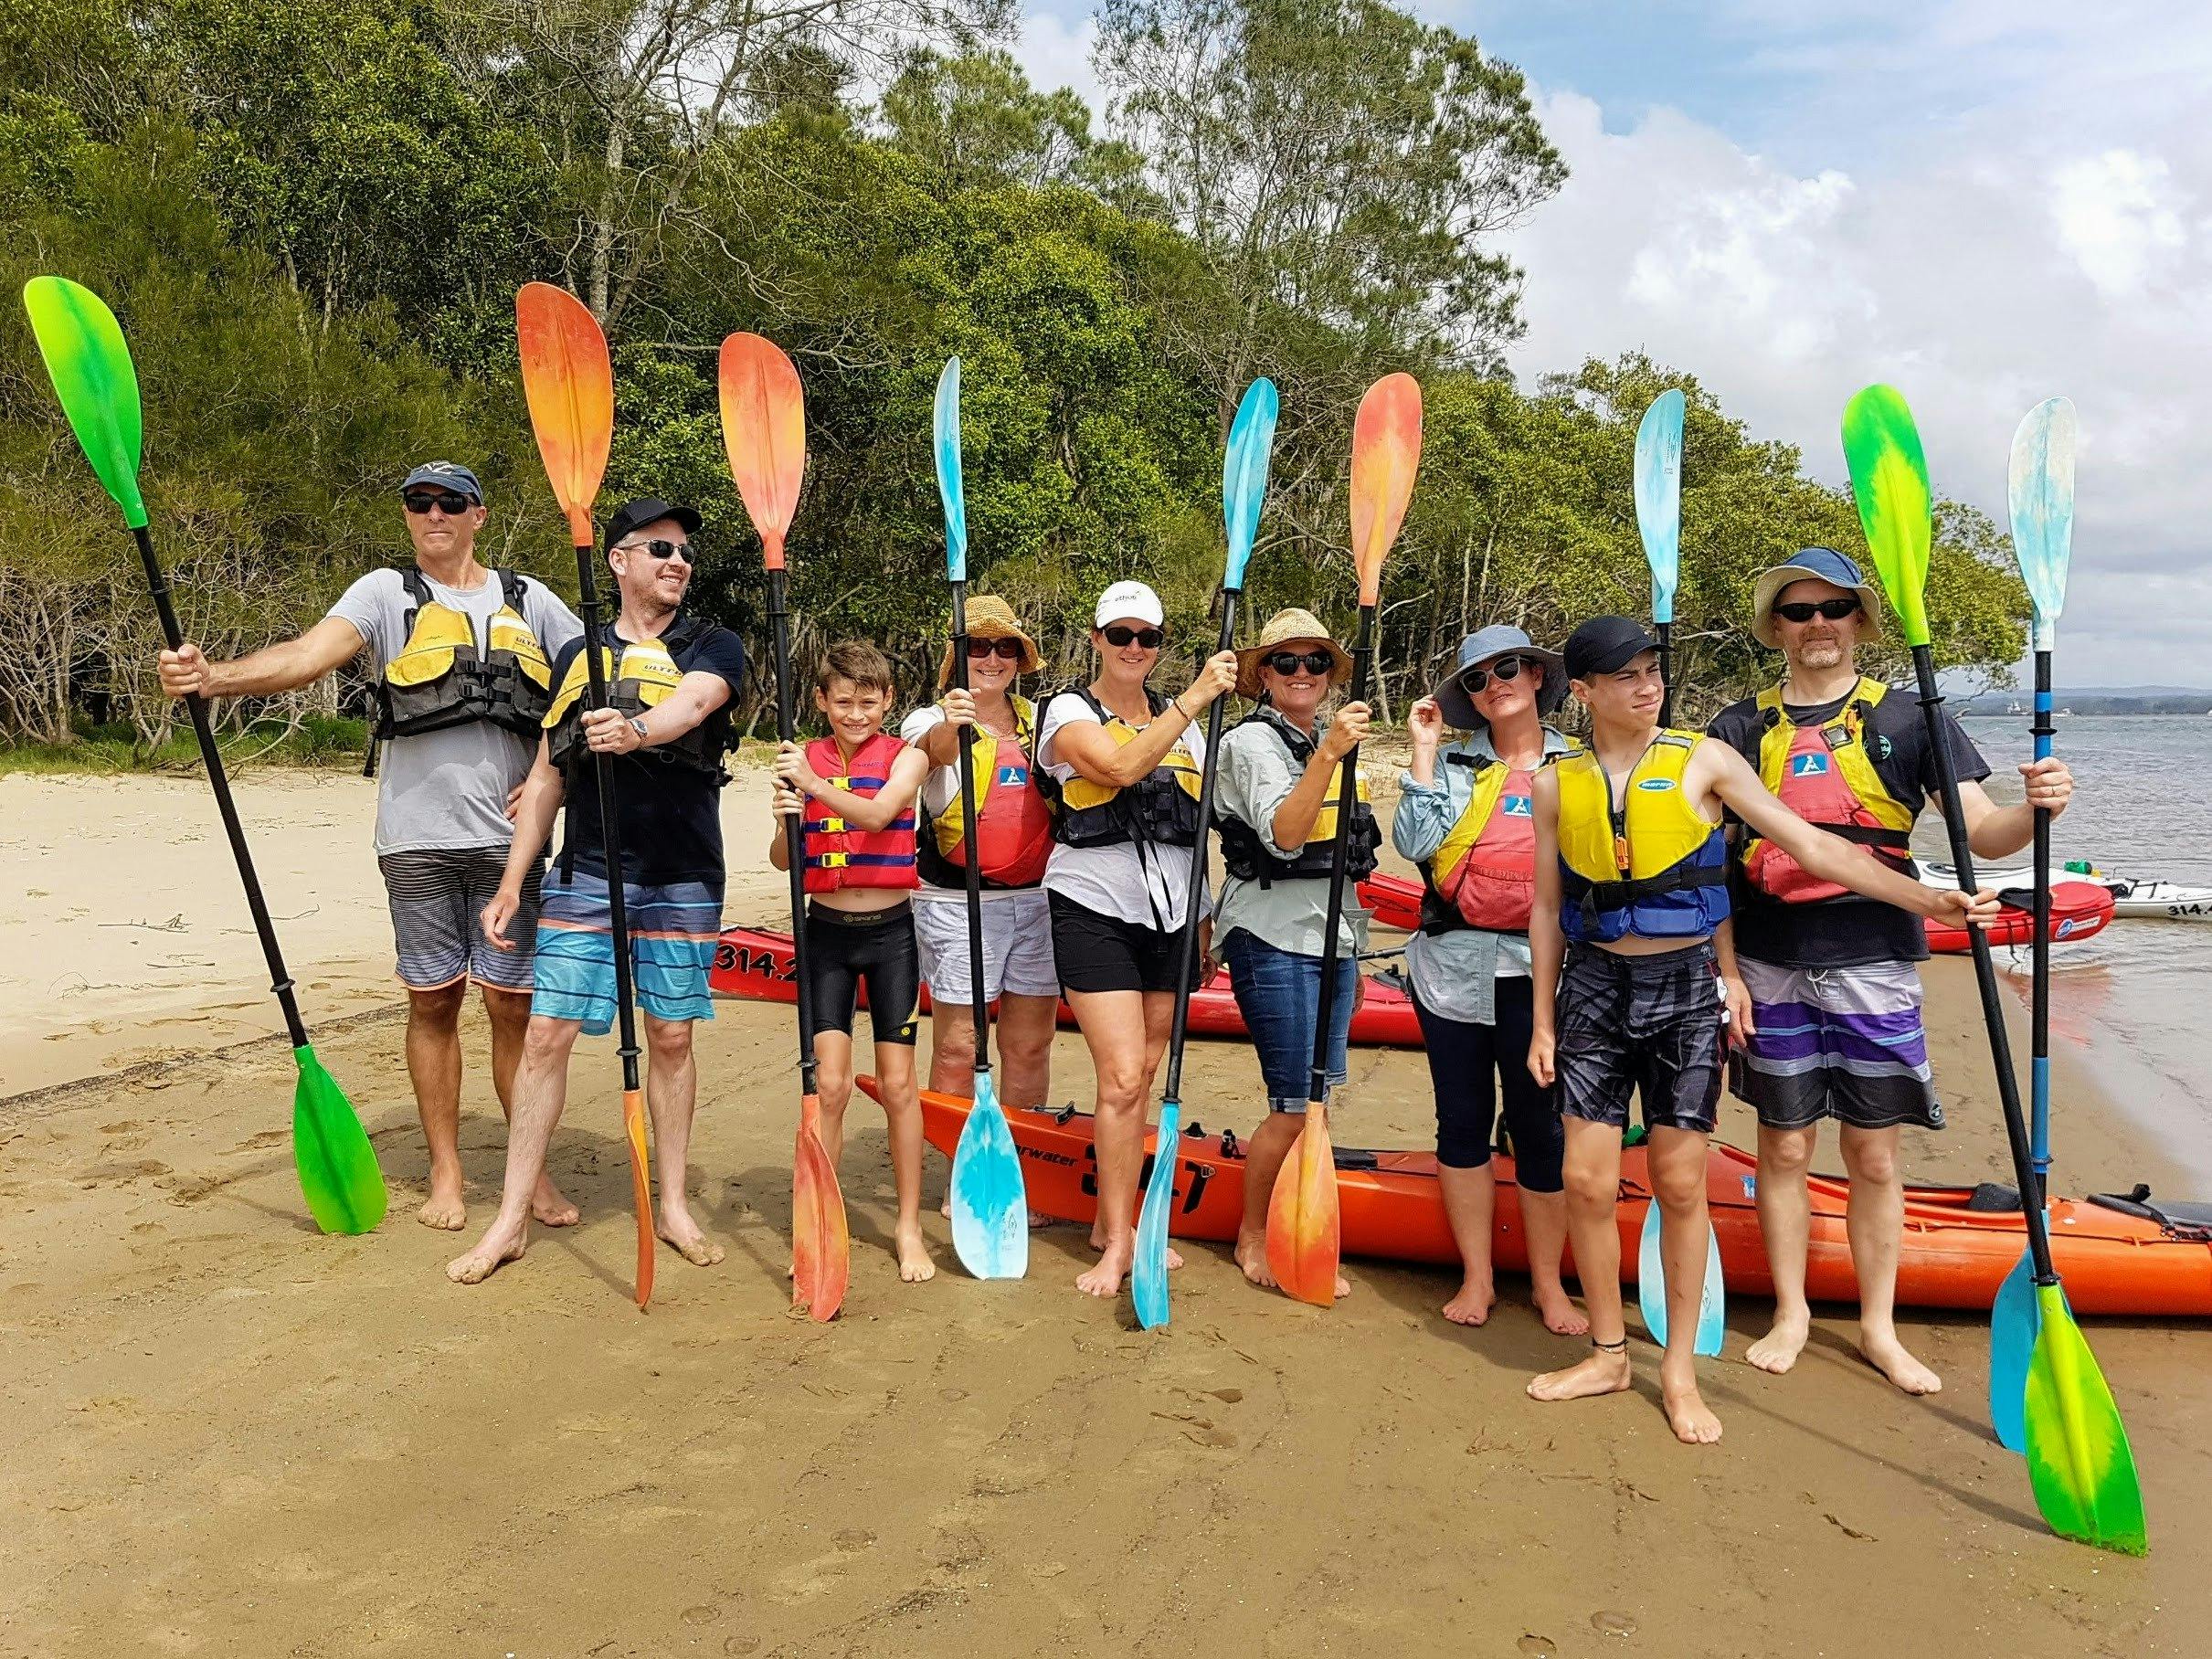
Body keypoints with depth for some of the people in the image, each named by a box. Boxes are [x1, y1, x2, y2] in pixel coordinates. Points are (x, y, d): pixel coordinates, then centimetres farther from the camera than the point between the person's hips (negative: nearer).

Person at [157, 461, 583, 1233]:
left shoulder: (529, 600, 11)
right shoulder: (386, 593, 6)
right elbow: (307, 656, -10)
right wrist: (212, 676, -27)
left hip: (508, 840, 0)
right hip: (418, 839, 0)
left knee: (513, 1004, 3)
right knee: (432, 1002, 6)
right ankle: (445, 1174, 17)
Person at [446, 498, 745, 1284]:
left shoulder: (713, 647, 4)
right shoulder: (578, 655, 11)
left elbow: (693, 702, -21)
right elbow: (546, 777, 13)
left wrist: (637, 729, -44)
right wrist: (511, 884, 9)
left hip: (682, 883, -1)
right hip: (586, 875, 1)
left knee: (671, 1038, 5)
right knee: (546, 1036, -2)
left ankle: (673, 1206, 20)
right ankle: (511, 1219, 8)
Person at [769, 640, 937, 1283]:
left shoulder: (906, 758, -2)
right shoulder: (804, 760, 2)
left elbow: (876, 814, -23)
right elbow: (781, 860, -5)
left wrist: (815, 785, -38)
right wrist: (786, 820, -26)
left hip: (891, 931, -1)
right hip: (827, 932, 1)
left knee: (898, 1083, 4)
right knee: (829, 1084, -2)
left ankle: (909, 1226, 16)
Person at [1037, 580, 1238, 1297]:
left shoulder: (1181, 721, 13)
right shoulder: (1070, 711, -3)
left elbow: (1200, 824, 16)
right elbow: (1122, 765, -23)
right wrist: (1193, 699, -24)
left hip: (1168, 916, 5)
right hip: (1095, 911, -5)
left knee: (1142, 1076, 9)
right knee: (1121, 1079, -10)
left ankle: (1114, 1221, 22)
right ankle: (1117, 1243, 1)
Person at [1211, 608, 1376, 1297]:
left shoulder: (1327, 741, 16)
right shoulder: (1254, 741, -9)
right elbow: (1283, 835, -25)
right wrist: (1329, 754, -34)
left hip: (1332, 937, 8)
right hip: (1274, 941, -8)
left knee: (1316, 1100, 8)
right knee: (1296, 1107, -6)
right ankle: (1251, 1240, 13)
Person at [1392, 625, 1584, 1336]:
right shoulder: (1452, 762, 6)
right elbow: (1412, 842, -8)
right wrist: (1424, 751, -7)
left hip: (1539, 970, -1)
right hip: (1454, 966, 1)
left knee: (1538, 1123, 4)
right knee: (1463, 1118, 8)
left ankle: (1548, 1283, 20)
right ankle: (1476, 1277, 21)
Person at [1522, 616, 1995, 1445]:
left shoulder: (1702, 760, -3)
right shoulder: (1558, 784, 2)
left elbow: (1810, 846, -5)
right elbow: (1547, 908, 7)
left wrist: (1929, 900, -13)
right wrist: (1543, 1020, 7)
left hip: (1685, 988, -1)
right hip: (1596, 988, 2)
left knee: (1679, 1184, 3)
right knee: (1587, 1181, 3)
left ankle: (1680, 1369, 19)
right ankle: (1608, 1353, 22)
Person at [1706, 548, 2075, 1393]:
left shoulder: (1907, 719, 2)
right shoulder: (1741, 728, 5)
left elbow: (1981, 832, -2)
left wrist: (2035, 810, -25)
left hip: (1871, 966, -1)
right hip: (1771, 967, 1)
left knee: (1873, 1156, 6)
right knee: (1784, 1146, 9)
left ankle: (1879, 1328, 22)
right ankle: (1790, 1313, 25)